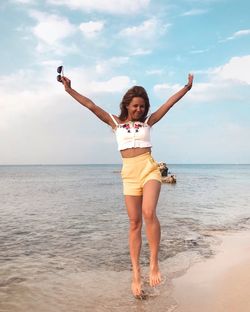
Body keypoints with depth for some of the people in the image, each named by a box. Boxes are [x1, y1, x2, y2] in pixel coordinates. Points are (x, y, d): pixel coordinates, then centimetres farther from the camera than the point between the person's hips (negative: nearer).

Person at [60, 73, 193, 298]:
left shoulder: (148, 122, 10)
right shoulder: (116, 122, 10)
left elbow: (169, 103, 8)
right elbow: (91, 106, 5)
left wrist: (186, 88, 5)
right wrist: (70, 90, 3)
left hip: (149, 169, -1)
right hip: (130, 173, 1)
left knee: (149, 213, -26)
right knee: (135, 223, 3)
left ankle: (154, 262, -9)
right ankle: (136, 274, 10)